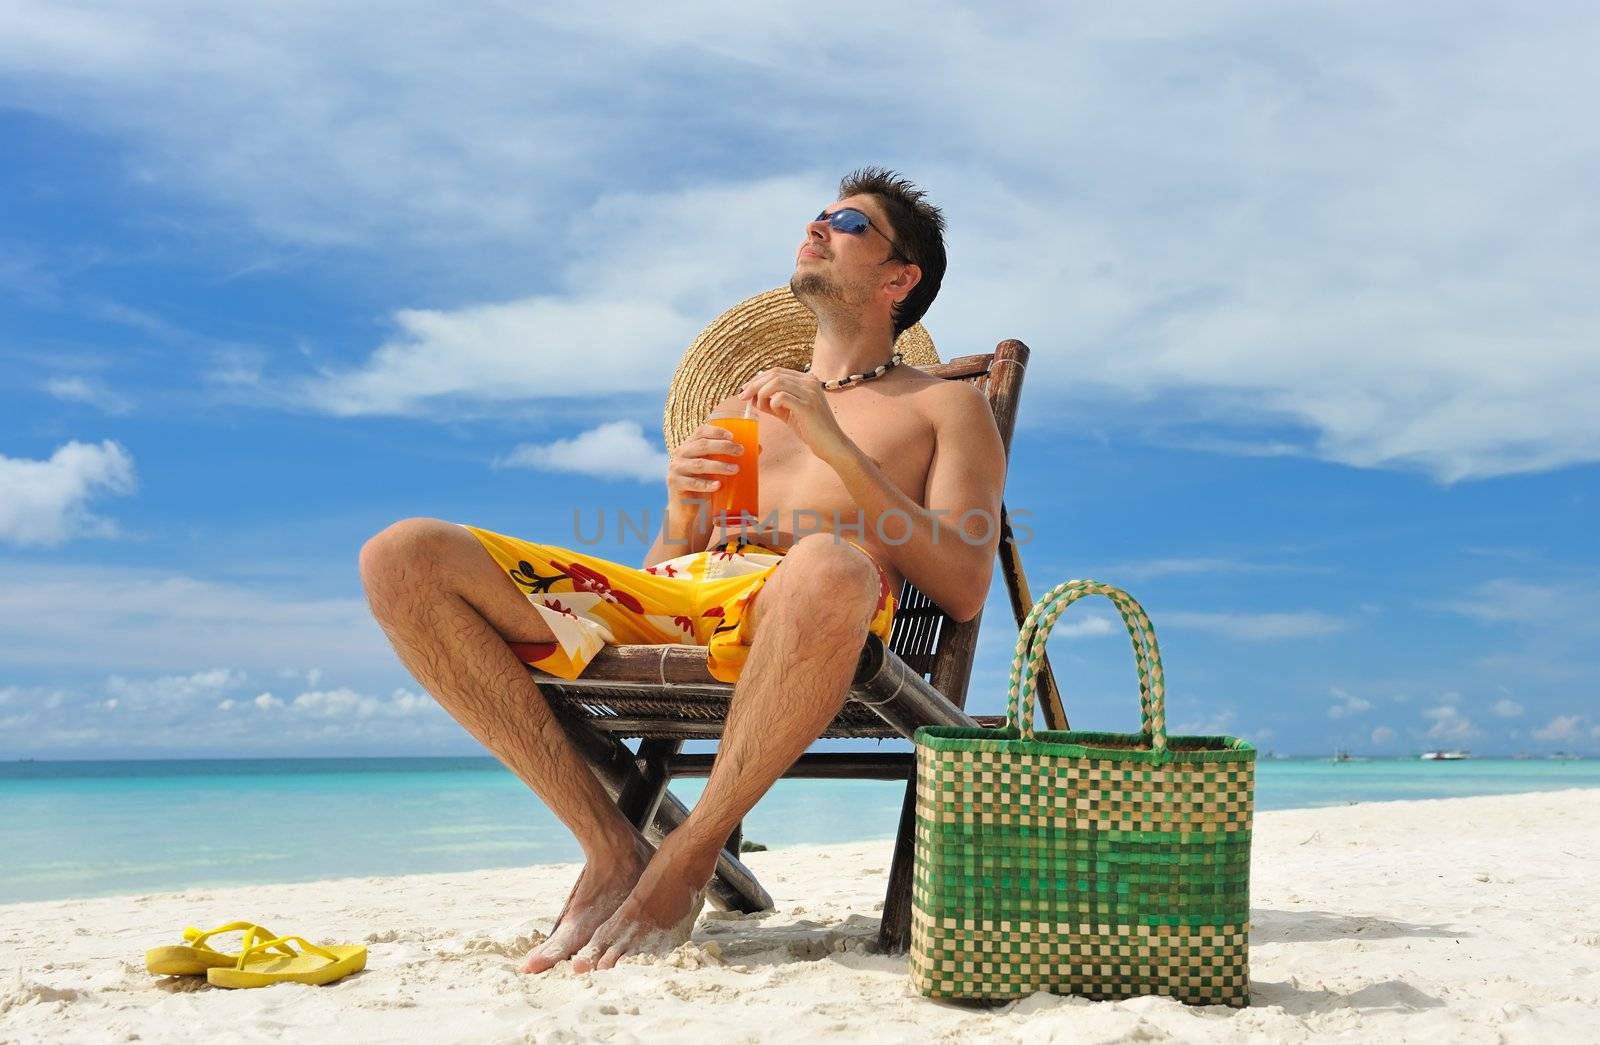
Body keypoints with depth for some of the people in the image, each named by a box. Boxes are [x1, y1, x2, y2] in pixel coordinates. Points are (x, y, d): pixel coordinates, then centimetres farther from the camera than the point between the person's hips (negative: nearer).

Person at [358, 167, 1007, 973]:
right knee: (403, 557, -16)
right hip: (667, 598, 5)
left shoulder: (946, 404, 22)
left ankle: (688, 858, -21)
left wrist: (837, 447, -4)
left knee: (828, 568, -43)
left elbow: (963, 591, 3)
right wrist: (681, 509, 2)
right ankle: (611, 847, -15)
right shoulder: (746, 406, 35)